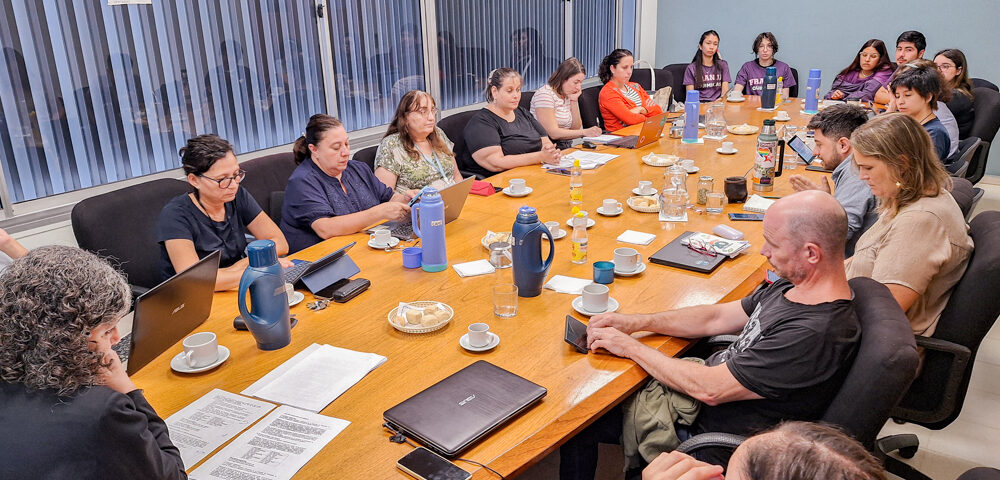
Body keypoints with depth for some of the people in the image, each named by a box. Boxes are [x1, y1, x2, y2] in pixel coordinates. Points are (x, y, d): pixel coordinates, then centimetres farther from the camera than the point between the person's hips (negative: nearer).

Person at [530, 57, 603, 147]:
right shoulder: (545, 94, -13)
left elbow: (575, 128, 10)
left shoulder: (569, 95, 12)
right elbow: (553, 133, -21)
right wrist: (585, 132, -28)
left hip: (565, 147, 8)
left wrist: (574, 101, -1)